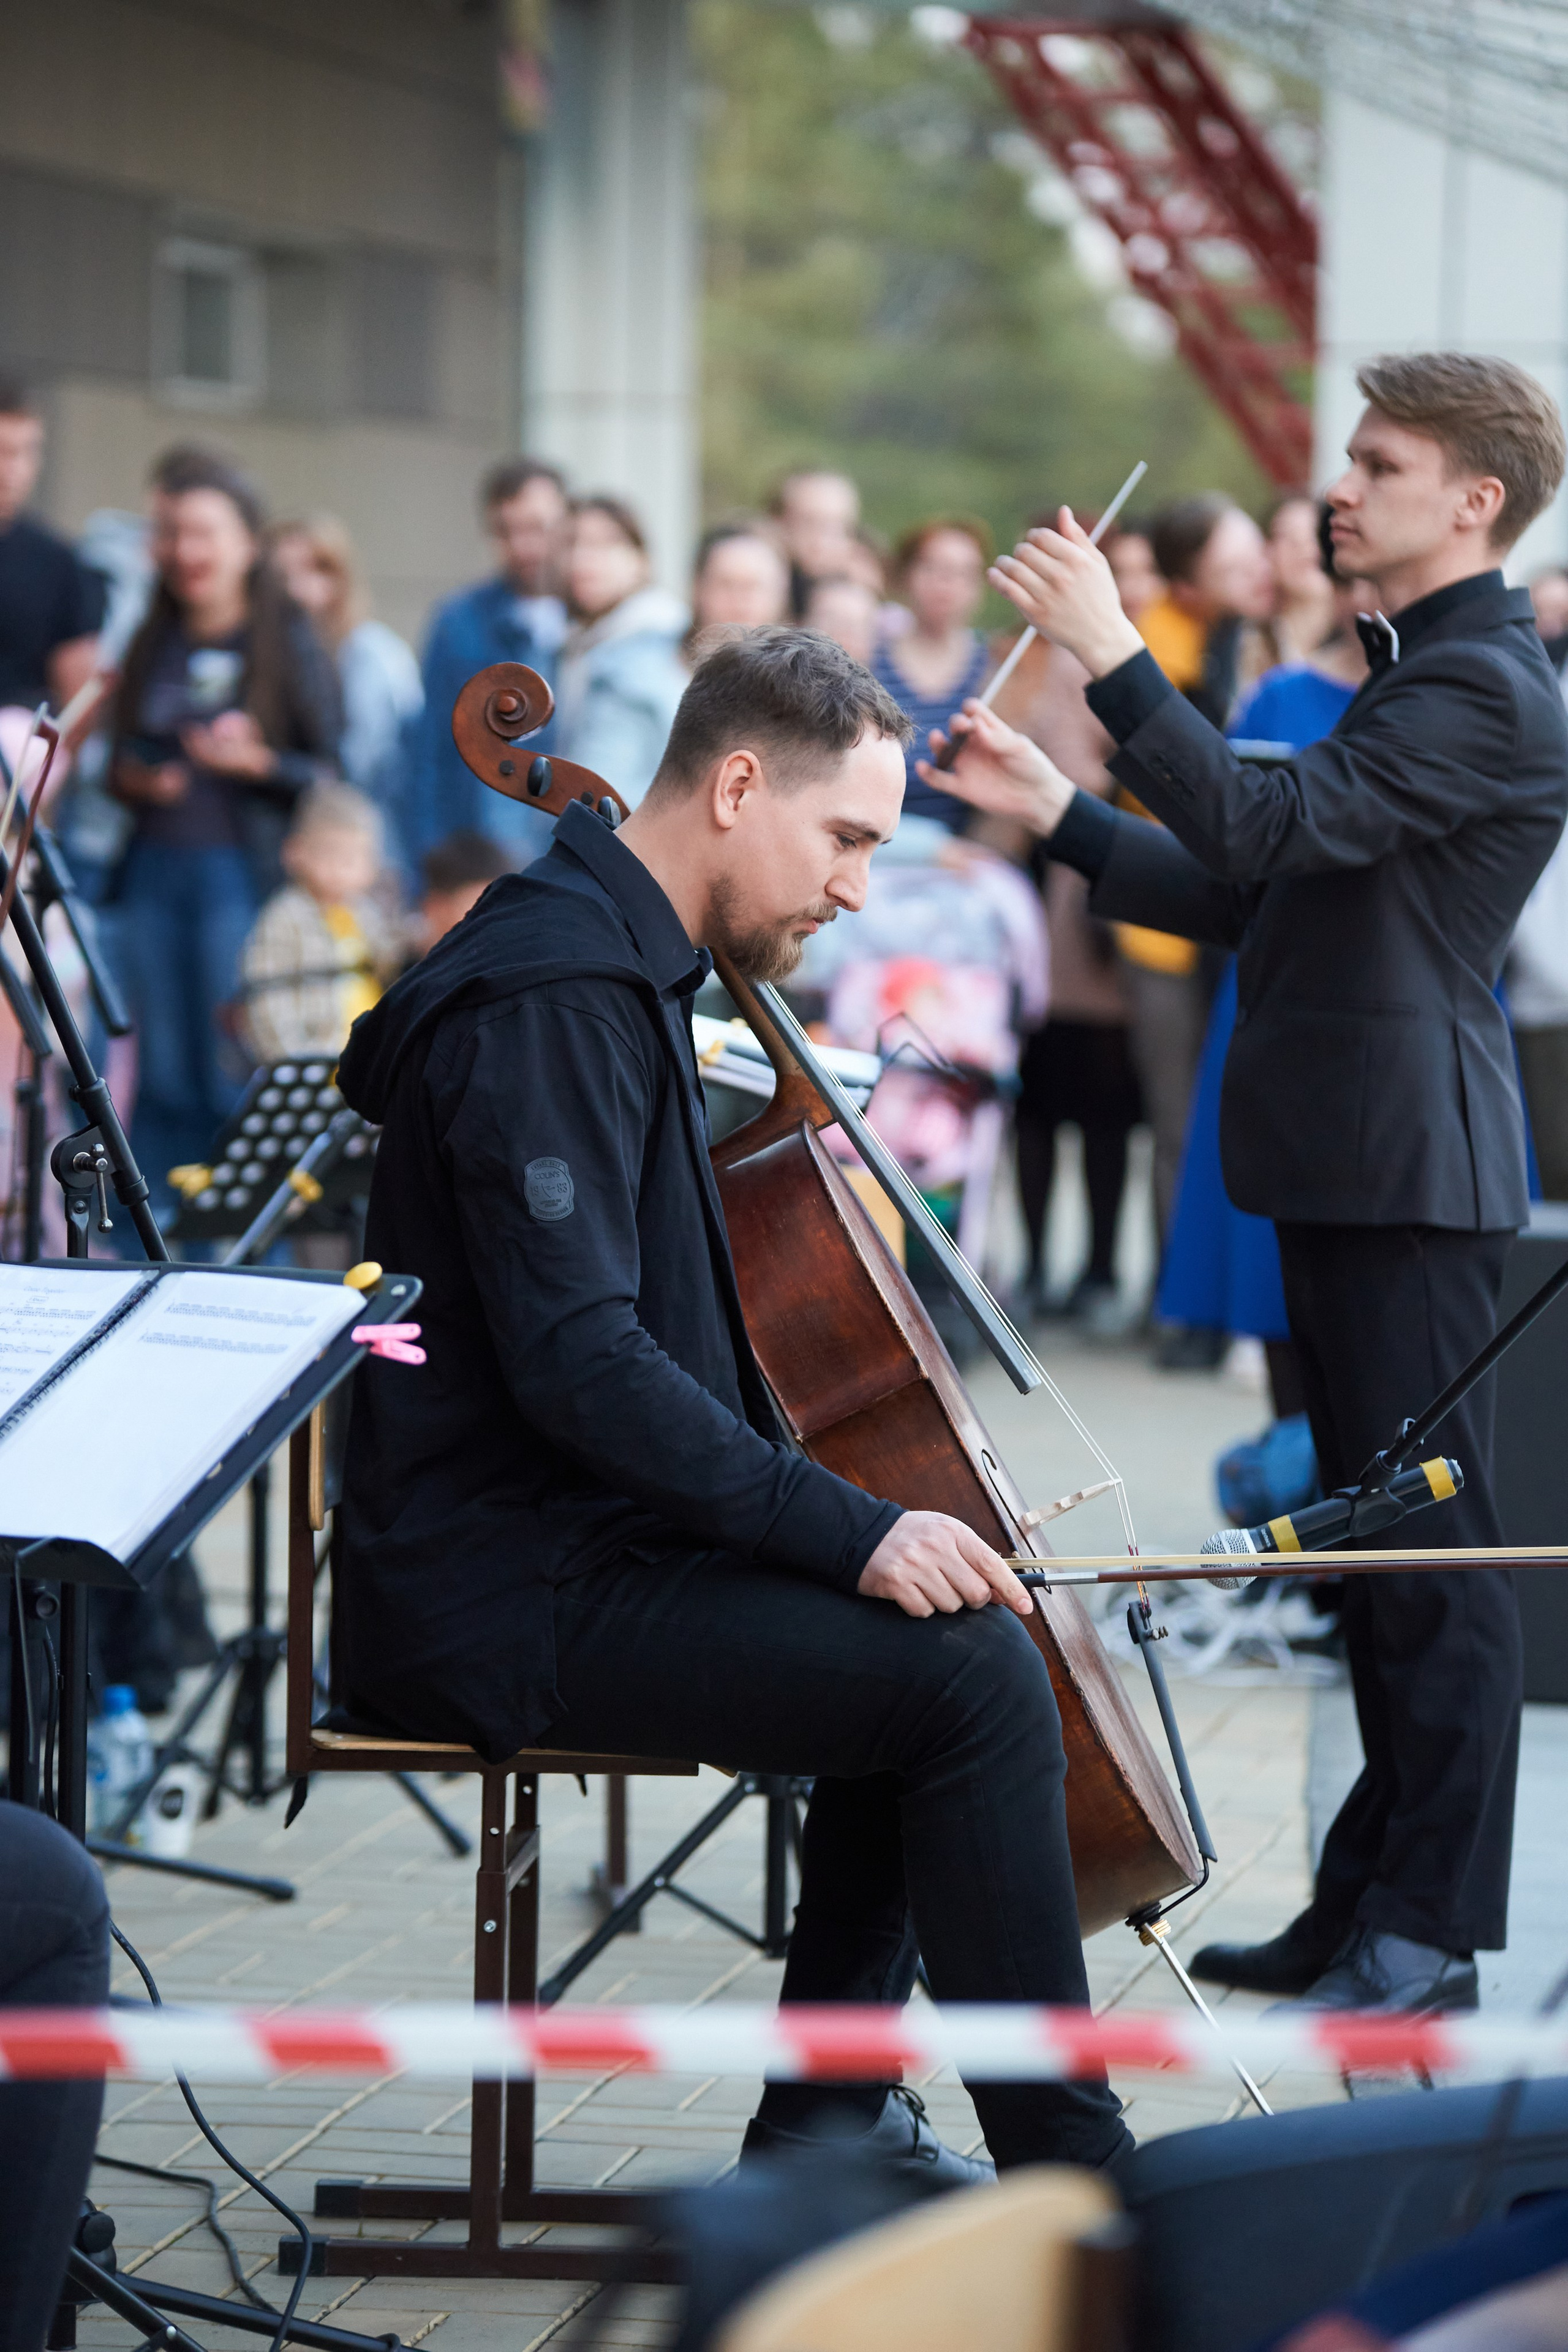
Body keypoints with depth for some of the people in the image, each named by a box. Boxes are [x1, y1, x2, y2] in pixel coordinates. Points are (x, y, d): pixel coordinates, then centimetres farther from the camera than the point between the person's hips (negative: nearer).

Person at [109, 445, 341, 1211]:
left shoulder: (290, 645, 0)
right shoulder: (152, 646, 14)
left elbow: (335, 776, -2)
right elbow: (121, 757, 21)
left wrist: (257, 762, -18)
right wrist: (135, 780, -1)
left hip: (240, 871, -5)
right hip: (155, 871, 5)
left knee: (236, 1079, -6)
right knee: (164, 1076, 6)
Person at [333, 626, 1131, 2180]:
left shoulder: (614, 966, 16)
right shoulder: (556, 996, -18)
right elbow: (576, 1361, -26)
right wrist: (844, 1529, -27)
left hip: (590, 1543, 11)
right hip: (501, 1603, -11)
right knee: (970, 1674, -21)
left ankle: (825, 2117, 18)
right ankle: (1073, 2177, -15)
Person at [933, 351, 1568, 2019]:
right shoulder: (1415, 678, 21)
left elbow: (1270, 830, -25)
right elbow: (1246, 895, 22)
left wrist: (1114, 659, -26)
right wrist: (1058, 814, 15)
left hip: (1414, 1171, -11)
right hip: (1345, 1163, 11)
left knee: (1433, 1548, -7)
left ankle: (1432, 1928, -4)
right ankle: (1369, 1903, 21)